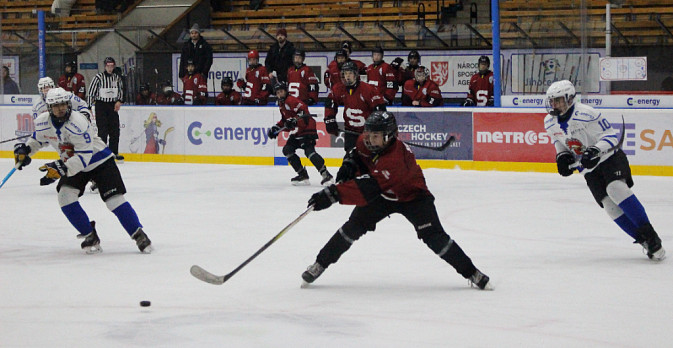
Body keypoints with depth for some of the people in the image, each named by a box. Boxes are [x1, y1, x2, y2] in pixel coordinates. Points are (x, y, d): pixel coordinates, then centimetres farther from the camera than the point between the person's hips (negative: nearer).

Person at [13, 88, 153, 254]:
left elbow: (84, 156, -34)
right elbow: (38, 139, 14)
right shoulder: (43, 122, -11)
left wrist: (62, 167, -43)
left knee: (114, 199, -15)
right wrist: (25, 149, -3)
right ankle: (90, 236, -2)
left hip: (99, 161, -6)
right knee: (65, 196, -15)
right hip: (71, 164, 6)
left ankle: (139, 235, -3)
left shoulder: (78, 123, -31)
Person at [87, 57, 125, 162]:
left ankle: (114, 152, 13)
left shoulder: (117, 78, 9)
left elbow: (121, 90, 20)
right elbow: (91, 92, -6)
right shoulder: (98, 77, -6)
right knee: (103, 130, -9)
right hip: (101, 105, -5)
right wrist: (89, 107, -10)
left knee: (115, 130, 4)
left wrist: (119, 101, 2)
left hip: (113, 106, 5)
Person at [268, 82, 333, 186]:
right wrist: (276, 128, 16)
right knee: (287, 149, 4)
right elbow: (285, 121, 28)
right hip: (297, 132, 11)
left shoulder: (291, 100, -13)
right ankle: (303, 175, 5)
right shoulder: (282, 104, 20)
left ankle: (325, 174, -26)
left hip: (307, 128, -11)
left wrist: (295, 120, -35)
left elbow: (303, 109, -25)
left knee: (309, 151, -24)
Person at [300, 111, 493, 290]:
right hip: (383, 195, 6)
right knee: (354, 226, -8)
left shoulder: (396, 159, -41)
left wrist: (333, 194, -53)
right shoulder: (367, 141, -18)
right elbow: (358, 152, 10)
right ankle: (320, 264, 3)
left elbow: (367, 189, -48)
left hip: (411, 196, -6)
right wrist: (350, 163, -13)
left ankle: (471, 272, -5)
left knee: (433, 236, -17)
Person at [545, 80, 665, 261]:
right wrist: (562, 156, -3)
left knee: (616, 188, -30)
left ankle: (648, 233, -25)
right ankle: (645, 241, -3)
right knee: (609, 204, -9)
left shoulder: (586, 114, -22)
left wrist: (595, 150, -34)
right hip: (589, 168, 6)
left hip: (609, 157, -6)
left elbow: (610, 135, -19)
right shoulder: (550, 122, -1)